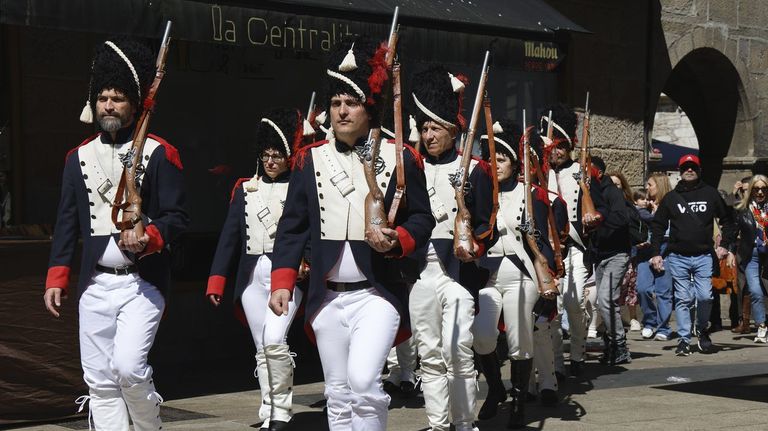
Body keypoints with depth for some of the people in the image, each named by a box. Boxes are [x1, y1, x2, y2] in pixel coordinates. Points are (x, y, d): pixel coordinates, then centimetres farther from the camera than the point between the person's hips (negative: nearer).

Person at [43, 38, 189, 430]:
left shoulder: (159, 154, -3)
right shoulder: (79, 157, 10)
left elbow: (177, 217, -5)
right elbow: (67, 222, 12)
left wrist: (148, 237, -25)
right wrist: (56, 278, 5)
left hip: (142, 283, -5)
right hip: (95, 285, 5)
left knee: (128, 365, -17)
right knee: (99, 380, 5)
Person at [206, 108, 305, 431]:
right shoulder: (245, 189, 11)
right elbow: (229, 236, 9)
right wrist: (216, 281, 3)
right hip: (252, 276, 4)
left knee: (274, 340, -18)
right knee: (262, 348, 7)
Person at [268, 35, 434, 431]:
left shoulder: (399, 158, -1)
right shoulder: (309, 159, 5)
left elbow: (421, 218, 3)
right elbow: (292, 227, 5)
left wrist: (395, 242, -18)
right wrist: (282, 282, -4)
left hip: (378, 294, -3)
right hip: (327, 298, 3)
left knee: (363, 380, -20)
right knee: (338, 394, 10)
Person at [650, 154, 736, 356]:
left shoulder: (710, 194, 7)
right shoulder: (671, 198, 7)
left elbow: (727, 220, 15)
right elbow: (658, 226, 11)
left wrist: (724, 245, 5)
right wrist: (656, 253, 4)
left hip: (703, 256, 0)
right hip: (678, 258, 0)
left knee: (705, 297, -7)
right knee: (683, 299, 0)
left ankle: (703, 331, 17)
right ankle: (684, 339, 6)